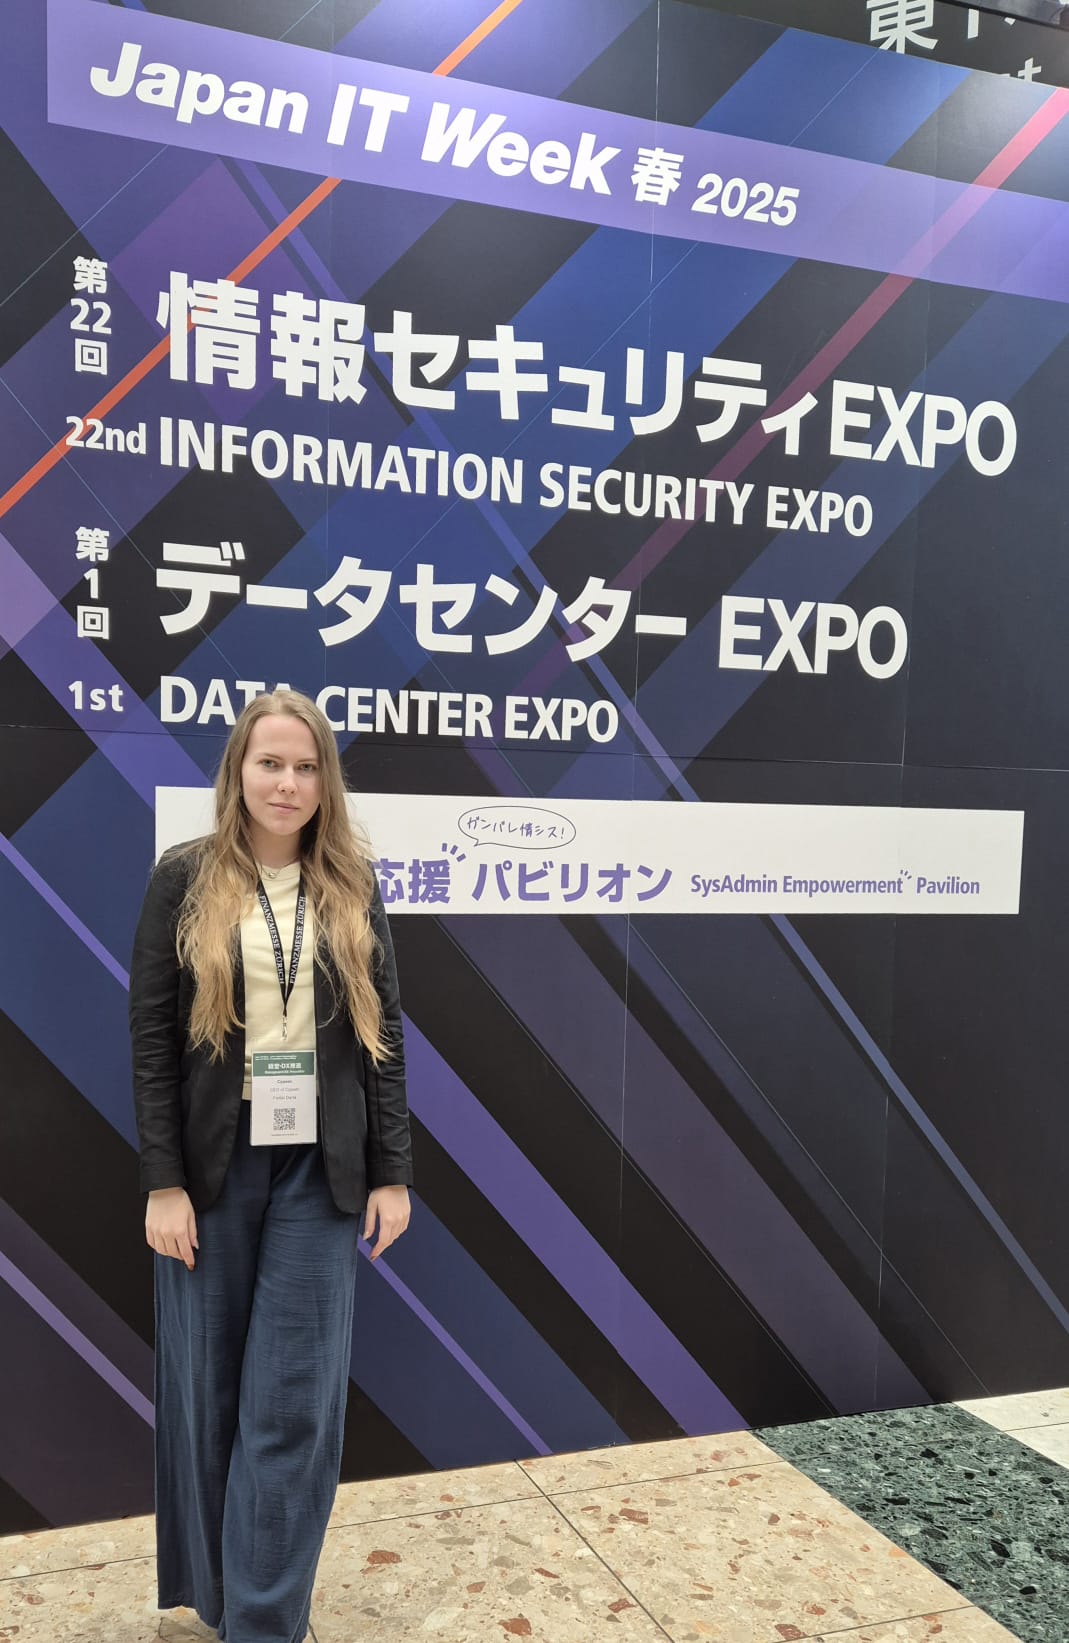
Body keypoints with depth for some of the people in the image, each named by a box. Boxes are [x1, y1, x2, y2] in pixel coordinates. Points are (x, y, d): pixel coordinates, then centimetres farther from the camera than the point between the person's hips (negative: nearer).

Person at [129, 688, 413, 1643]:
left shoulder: (352, 885, 4)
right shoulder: (185, 879, -2)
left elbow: (382, 1033, 5)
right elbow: (151, 1037, -4)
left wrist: (393, 1170, 1)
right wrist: (162, 1181, -9)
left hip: (318, 1167, 1)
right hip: (213, 1164, -1)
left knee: (295, 1400, 3)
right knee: (204, 1389, 11)